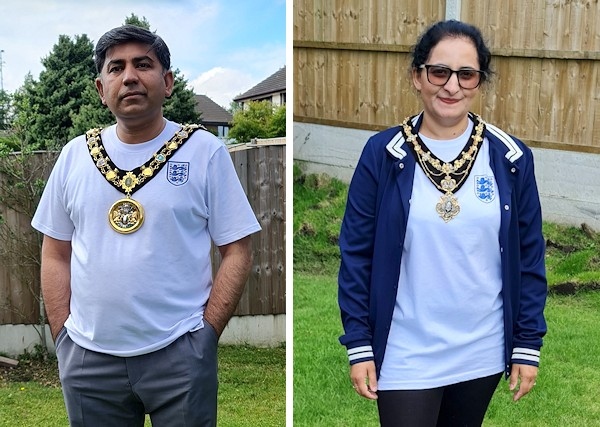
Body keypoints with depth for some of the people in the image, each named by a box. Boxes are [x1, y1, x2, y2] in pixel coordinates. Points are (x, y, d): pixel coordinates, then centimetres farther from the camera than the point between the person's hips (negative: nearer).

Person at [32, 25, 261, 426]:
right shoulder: (75, 155, 5)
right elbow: (56, 255, 10)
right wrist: (62, 337, 3)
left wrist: (207, 334, -8)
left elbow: (237, 251, -4)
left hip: (178, 354, -3)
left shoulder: (205, 151, -4)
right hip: (87, 357, 3)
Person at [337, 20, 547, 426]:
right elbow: (356, 253, -6)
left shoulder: (511, 157, -4)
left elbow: (530, 257, 1)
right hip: (405, 356, -2)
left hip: (483, 354, 3)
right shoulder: (382, 153, -9)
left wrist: (528, 345, 1)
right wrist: (359, 344, -6)